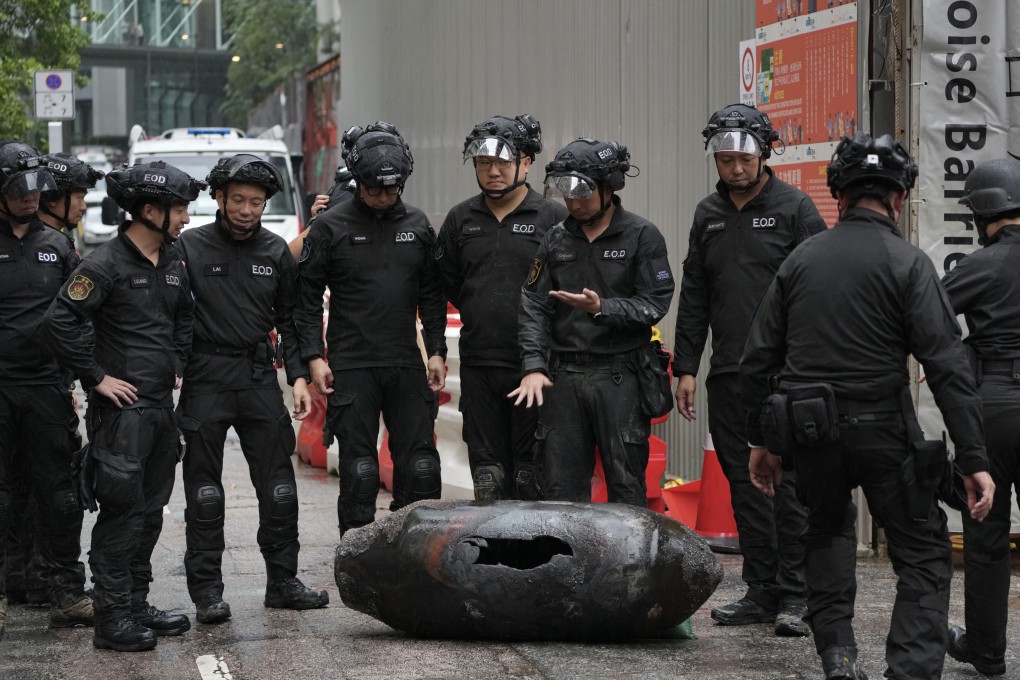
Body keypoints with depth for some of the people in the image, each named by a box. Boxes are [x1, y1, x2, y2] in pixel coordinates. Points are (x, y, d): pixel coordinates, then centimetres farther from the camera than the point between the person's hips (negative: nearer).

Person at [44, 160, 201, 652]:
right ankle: (113, 620, -3)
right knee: (122, 514, -7)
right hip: (122, 407, -8)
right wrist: (95, 377, -17)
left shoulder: (175, 263, 11)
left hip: (162, 406, 8)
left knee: (150, 511, 13)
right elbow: (59, 320, -20)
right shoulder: (106, 264, -14)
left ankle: (137, 605, 23)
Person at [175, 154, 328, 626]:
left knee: (278, 485, 4)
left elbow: (289, 319, 13)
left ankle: (283, 581, 13)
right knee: (204, 489, 1)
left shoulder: (275, 252, 8)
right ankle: (207, 591, 6)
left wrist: (299, 376, 5)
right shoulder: (189, 247, -2)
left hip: (258, 375, 3)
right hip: (205, 377, -3)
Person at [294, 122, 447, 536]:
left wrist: (436, 351, 8)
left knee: (420, 466, 1)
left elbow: (431, 295, 15)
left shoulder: (417, 225, 10)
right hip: (351, 366, -3)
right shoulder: (331, 227, -1)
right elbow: (307, 296, 1)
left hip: (406, 363, 3)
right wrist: (314, 356, -6)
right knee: (359, 471, -1)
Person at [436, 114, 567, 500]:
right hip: (478, 366, 4)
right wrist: (481, 315, 13)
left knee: (534, 478, 0)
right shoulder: (460, 219, 10)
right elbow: (446, 284, 19)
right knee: (488, 476, 8)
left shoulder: (554, 218, -3)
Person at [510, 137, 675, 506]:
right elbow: (533, 305, 5)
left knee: (626, 486, -2)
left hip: (620, 376, -4)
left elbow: (655, 303, -7)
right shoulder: (556, 238, 11)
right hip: (563, 376, 4)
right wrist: (534, 366, -7)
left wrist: (602, 309, -21)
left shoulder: (642, 236, -1)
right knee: (560, 487, 5)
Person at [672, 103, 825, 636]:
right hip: (728, 373, 5)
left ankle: (794, 597, 1)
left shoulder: (795, 208, -2)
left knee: (788, 485, -5)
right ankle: (761, 591, 14)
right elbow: (693, 296, 17)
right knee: (745, 486, 7)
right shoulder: (708, 215, 14)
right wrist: (686, 367, 12)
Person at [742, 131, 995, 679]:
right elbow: (947, 367, -13)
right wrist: (973, 460, -11)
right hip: (883, 429, -4)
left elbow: (758, 358, 8)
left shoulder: (801, 259, 6)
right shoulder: (907, 264, -7)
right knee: (925, 556, 6)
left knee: (828, 532, 28)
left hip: (810, 429, 4)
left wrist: (760, 439, 17)